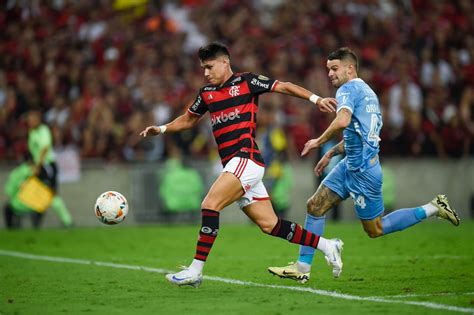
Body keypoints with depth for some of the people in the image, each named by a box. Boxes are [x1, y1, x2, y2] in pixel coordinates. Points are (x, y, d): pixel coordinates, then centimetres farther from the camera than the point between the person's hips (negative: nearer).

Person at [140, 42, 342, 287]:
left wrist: (316, 99, -11)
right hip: (233, 165, 8)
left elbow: (284, 87, 0)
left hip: (246, 158, -8)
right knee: (269, 224, 6)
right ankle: (327, 246, 17)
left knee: (210, 205, -19)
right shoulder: (206, 93, 20)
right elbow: (188, 119, 32)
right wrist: (162, 129, 17)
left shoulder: (246, 82, 1)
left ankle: (195, 270, -19)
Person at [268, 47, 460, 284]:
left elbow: (343, 121, -32)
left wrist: (319, 141, -19)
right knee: (315, 206, 5)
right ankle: (302, 268, 6)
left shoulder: (348, 89, -13)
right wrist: (331, 153, 25)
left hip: (363, 171, -10)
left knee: (375, 230, 1)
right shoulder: (367, 92, 16)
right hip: (350, 166, 10)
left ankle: (433, 209, 7)